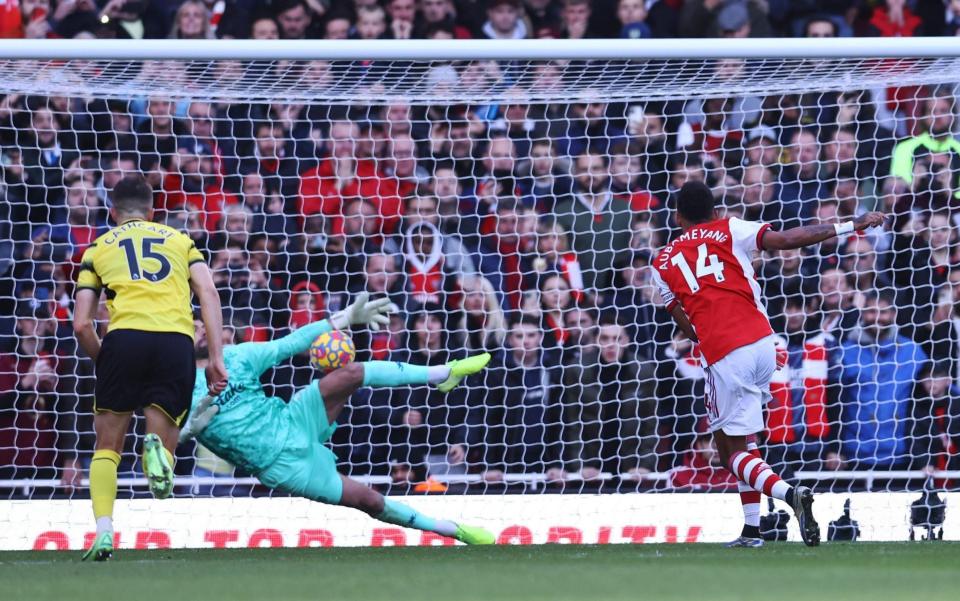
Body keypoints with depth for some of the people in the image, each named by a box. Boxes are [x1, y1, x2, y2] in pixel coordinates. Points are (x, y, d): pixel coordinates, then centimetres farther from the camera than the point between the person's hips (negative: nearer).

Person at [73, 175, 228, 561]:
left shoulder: (98, 249, 23)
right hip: (177, 339, 1)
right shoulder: (179, 240, 26)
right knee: (164, 441, 9)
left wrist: (103, 363, 30)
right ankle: (157, 447, -28)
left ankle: (103, 532, -6)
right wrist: (216, 358, 6)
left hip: (125, 338, -1)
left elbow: (81, 325, 14)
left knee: (107, 446, 13)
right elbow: (208, 293, 10)